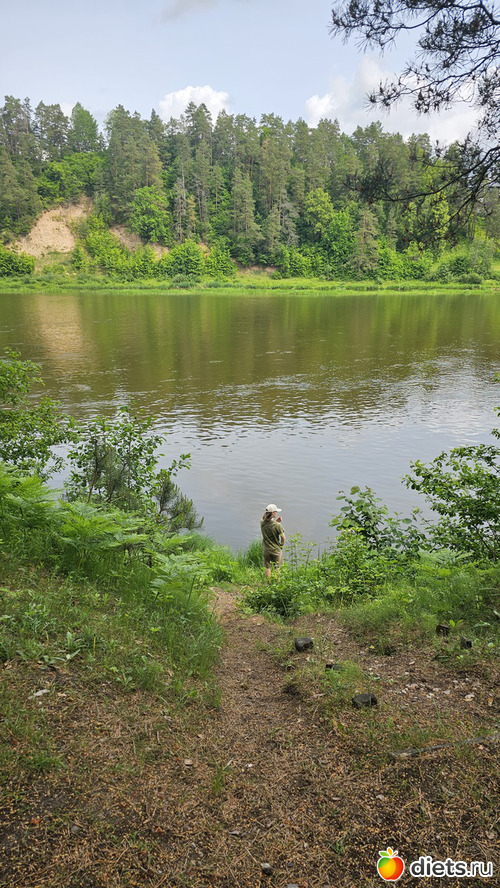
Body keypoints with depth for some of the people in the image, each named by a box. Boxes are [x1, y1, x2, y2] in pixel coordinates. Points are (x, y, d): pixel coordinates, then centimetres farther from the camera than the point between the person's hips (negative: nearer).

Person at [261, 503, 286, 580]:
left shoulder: (262, 523, -8)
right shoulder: (277, 525, -23)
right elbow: (283, 538, -18)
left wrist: (276, 521, 0)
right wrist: (281, 546, 0)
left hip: (266, 549, 3)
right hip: (276, 550, -3)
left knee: (267, 568, 15)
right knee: (277, 568, 16)